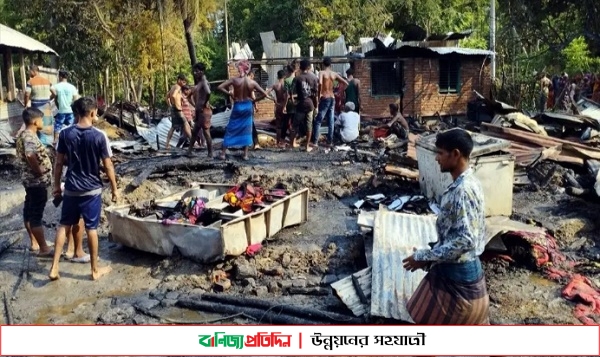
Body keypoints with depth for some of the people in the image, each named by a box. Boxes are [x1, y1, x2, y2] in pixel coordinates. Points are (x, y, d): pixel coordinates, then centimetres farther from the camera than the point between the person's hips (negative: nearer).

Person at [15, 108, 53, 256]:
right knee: (36, 215, -3)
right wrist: (39, 171, -26)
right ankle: (43, 248, 5)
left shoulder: (24, 134, 10)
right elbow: (30, 155, -40)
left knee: (29, 211, 18)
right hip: (37, 182, -10)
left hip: (30, 180, 10)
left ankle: (34, 242, 31)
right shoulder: (30, 137, -22)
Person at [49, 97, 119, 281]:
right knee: (91, 228, 6)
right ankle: (95, 270, 17)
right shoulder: (99, 136, -14)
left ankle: (54, 268, 14)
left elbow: (59, 162, 2)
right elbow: (108, 166, -10)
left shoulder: (65, 134, -5)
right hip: (92, 189, -3)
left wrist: (57, 185, 13)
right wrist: (114, 188, 0)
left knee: (64, 225, 15)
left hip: (71, 188, 3)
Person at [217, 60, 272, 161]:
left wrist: (229, 93, -5)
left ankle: (223, 153, 9)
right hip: (248, 106, 1)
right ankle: (245, 154, 11)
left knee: (230, 130, 7)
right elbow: (265, 94, -2)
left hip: (237, 106, -1)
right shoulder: (252, 82, -8)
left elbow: (220, 87, -14)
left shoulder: (234, 80, -12)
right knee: (247, 130, 11)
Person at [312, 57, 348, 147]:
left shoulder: (322, 72, -8)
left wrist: (319, 94, -17)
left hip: (325, 99, -5)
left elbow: (320, 83, -28)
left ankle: (315, 141, -2)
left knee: (318, 121, 0)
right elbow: (346, 83, 8)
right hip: (332, 99, 5)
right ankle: (330, 141, 11)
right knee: (331, 121, 9)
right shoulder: (334, 74, 7)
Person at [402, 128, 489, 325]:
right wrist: (430, 256, 12)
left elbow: (465, 240, -29)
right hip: (456, 269, 10)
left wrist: (425, 257, -22)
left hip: (459, 274, -10)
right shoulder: (464, 183, 6)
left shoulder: (463, 190, -26)